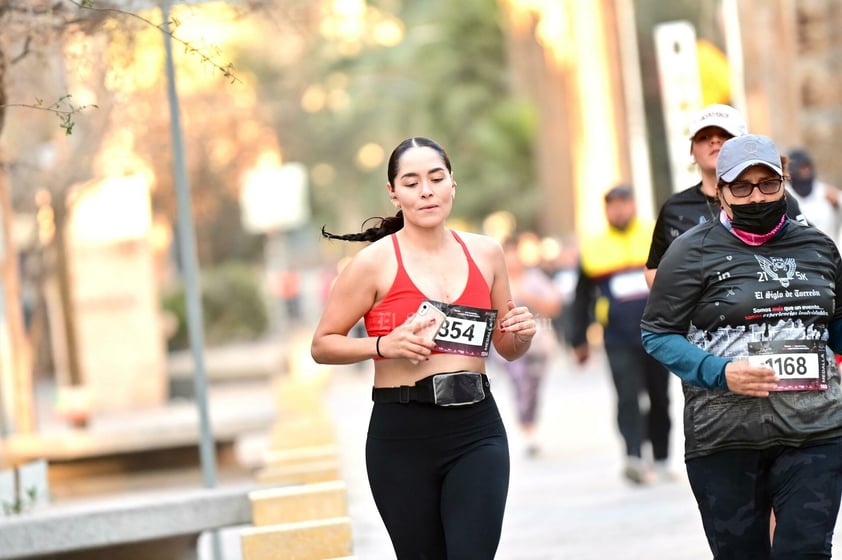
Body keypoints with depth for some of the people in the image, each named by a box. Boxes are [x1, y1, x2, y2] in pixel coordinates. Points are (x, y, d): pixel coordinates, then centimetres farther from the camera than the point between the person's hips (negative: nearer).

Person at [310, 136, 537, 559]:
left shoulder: (485, 253, 8)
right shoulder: (375, 261, -4)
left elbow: (506, 349, 20)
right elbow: (322, 345, -1)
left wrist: (522, 334, -3)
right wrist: (385, 345, -17)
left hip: (477, 432, 2)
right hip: (402, 434, -2)